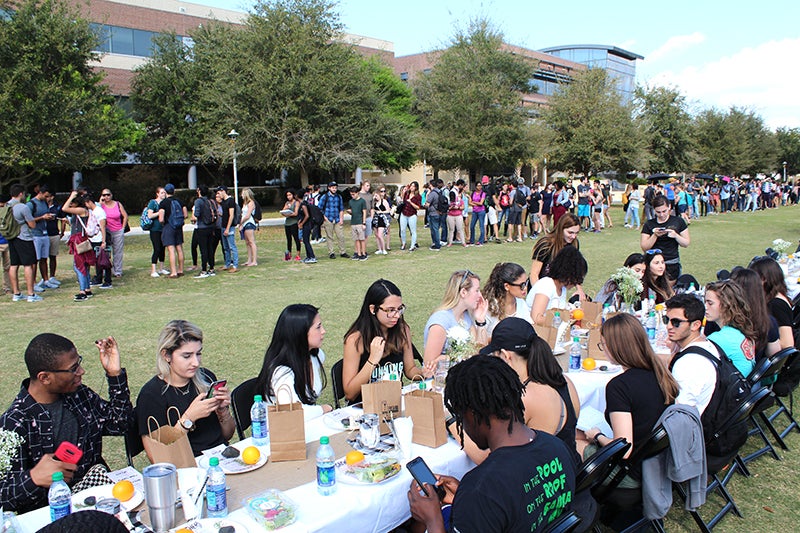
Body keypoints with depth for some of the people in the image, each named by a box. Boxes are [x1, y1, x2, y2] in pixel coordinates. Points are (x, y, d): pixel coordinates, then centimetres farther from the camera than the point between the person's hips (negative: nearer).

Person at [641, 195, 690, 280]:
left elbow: (686, 244, 7)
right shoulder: (648, 224, 4)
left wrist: (675, 235, -10)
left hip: (673, 264, 1)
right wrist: (655, 236, -14)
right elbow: (644, 248, -1)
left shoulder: (678, 221, 6)